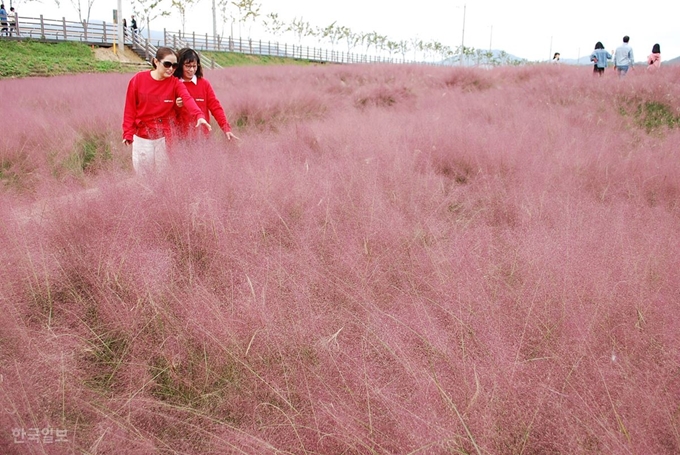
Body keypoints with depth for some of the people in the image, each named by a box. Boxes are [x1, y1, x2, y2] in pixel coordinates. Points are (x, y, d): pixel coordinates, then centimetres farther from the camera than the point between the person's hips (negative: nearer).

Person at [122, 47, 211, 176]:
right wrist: (128, 133, -7)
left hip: (165, 136, 0)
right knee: (143, 174, 11)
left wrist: (199, 115, -45)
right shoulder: (138, 79, -6)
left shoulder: (175, 83, -6)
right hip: (142, 137, 0)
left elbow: (188, 99, -26)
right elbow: (130, 108, -2)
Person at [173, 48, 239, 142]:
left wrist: (226, 128, -14)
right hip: (181, 137, -1)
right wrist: (176, 106, -17)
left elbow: (215, 107, -3)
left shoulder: (204, 83, 4)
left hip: (202, 136, 1)